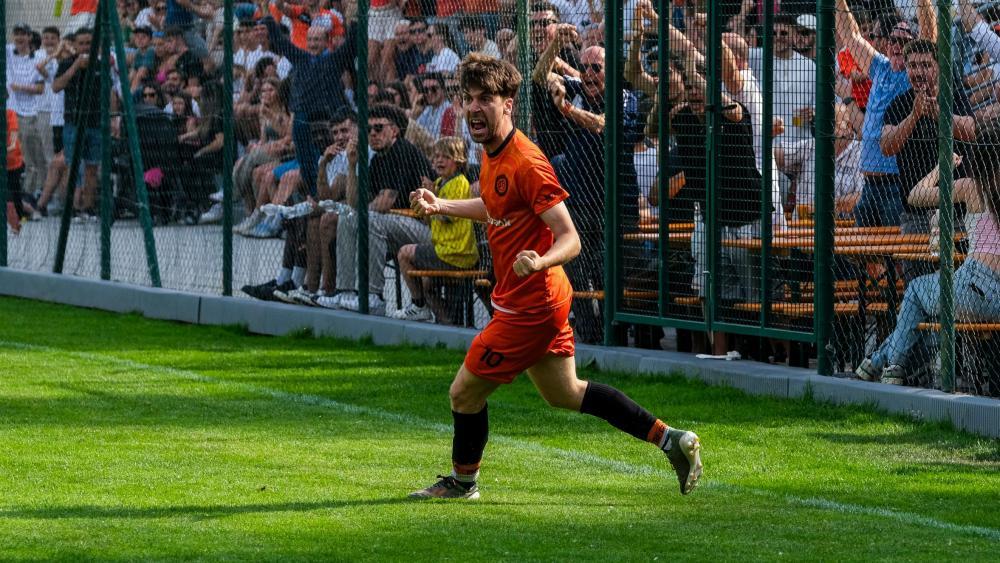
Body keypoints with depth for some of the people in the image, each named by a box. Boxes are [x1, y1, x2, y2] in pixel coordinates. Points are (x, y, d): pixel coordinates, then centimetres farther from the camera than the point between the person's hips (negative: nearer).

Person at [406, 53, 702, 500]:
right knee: (565, 393, 20)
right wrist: (441, 206, 17)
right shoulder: (493, 154, 5)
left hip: (530, 307, -10)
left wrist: (540, 262, -44)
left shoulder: (526, 164, -24)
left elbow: (571, 240, -25)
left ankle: (462, 481, 27)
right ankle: (672, 440, 22)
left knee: (464, 394, 4)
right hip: (544, 301, 10)